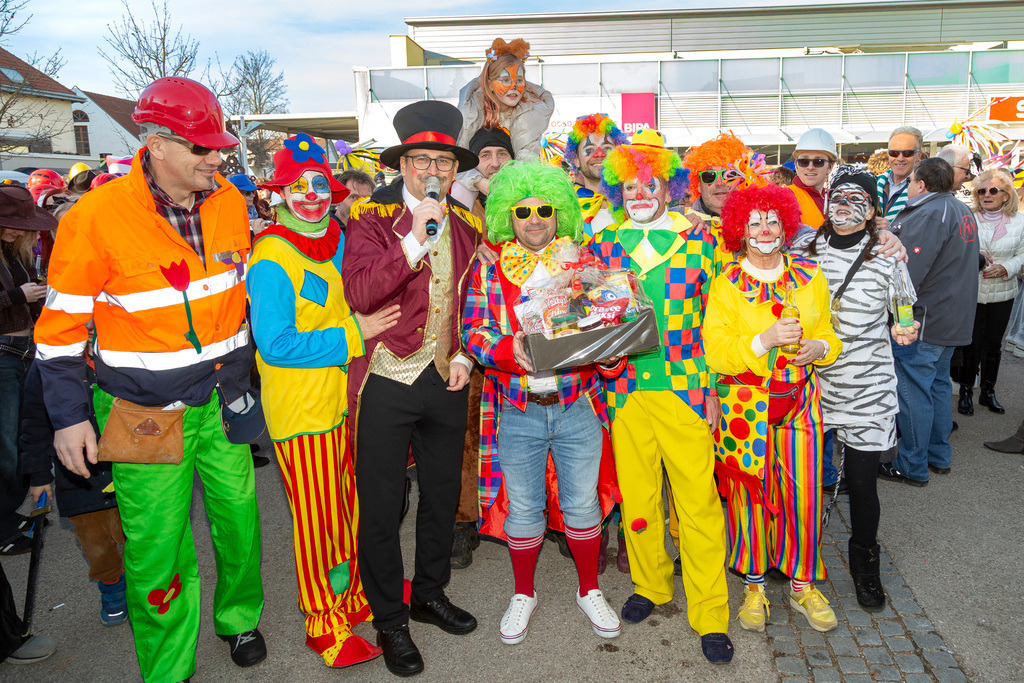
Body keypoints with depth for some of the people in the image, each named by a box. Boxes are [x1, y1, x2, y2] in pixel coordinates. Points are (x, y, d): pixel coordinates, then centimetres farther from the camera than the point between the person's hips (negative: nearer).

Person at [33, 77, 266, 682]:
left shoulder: (230, 201, 0)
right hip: (145, 414, -4)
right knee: (157, 545, 4)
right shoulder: (96, 217, -15)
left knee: (239, 517, 15)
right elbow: (62, 325, -6)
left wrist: (245, 370, 18)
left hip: (222, 399, 5)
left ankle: (240, 618, 41)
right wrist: (69, 415, -5)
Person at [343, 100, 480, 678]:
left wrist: (464, 355, 3)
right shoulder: (372, 219, -8)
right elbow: (359, 292, -23)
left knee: (443, 494, 17)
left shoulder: (466, 224, 7)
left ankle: (431, 593, 40)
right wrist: (416, 238, -28)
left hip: (446, 381, 5)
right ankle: (390, 621, 25)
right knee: (382, 506, 6)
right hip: (387, 380, -4)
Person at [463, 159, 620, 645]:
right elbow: (473, 332, -5)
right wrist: (509, 350, -25)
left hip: (577, 407, 1)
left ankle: (589, 591, 34)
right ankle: (523, 594, 34)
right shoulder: (490, 268, 1)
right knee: (523, 508, 12)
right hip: (519, 411, 0)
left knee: (582, 502, 12)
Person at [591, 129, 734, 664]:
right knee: (636, 496, 12)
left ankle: (710, 615, 16)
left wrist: (712, 386, 0)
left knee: (698, 501, 1)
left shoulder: (698, 241, 3)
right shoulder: (602, 246, 8)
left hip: (685, 388, -2)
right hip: (626, 391, 2)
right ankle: (650, 586, 34)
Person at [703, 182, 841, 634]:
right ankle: (754, 585, 26)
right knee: (748, 494, 6)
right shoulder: (725, 284, -5)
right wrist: (765, 340, -24)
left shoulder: (810, 277, 6)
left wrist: (820, 347, -8)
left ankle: (803, 584, 27)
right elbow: (716, 354, -11)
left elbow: (831, 336, 15)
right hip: (744, 405, -2)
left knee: (803, 492, 5)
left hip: (799, 400, 3)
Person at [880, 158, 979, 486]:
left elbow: (908, 273, -25)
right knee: (938, 385, 18)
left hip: (922, 321, -10)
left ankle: (912, 467, 8)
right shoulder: (962, 210, 13)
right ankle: (939, 456, 29)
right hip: (954, 320, 10)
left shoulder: (928, 214, -19)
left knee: (913, 392, -1)